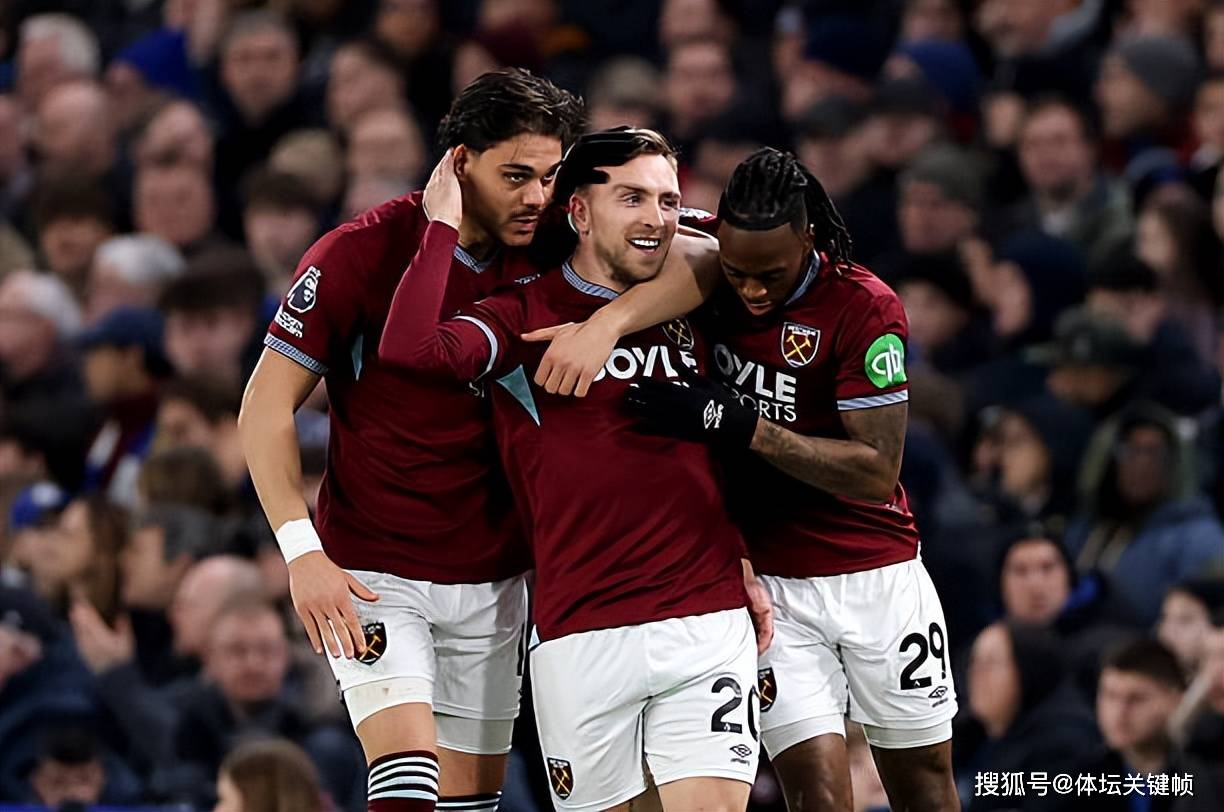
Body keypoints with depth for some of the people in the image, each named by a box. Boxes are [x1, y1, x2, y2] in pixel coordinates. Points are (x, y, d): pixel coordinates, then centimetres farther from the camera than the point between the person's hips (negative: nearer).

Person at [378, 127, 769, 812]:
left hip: (709, 626, 3)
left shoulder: (686, 315, 12)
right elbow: (408, 345, -19)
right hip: (582, 638, -3)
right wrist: (445, 224, -12)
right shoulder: (526, 317, -2)